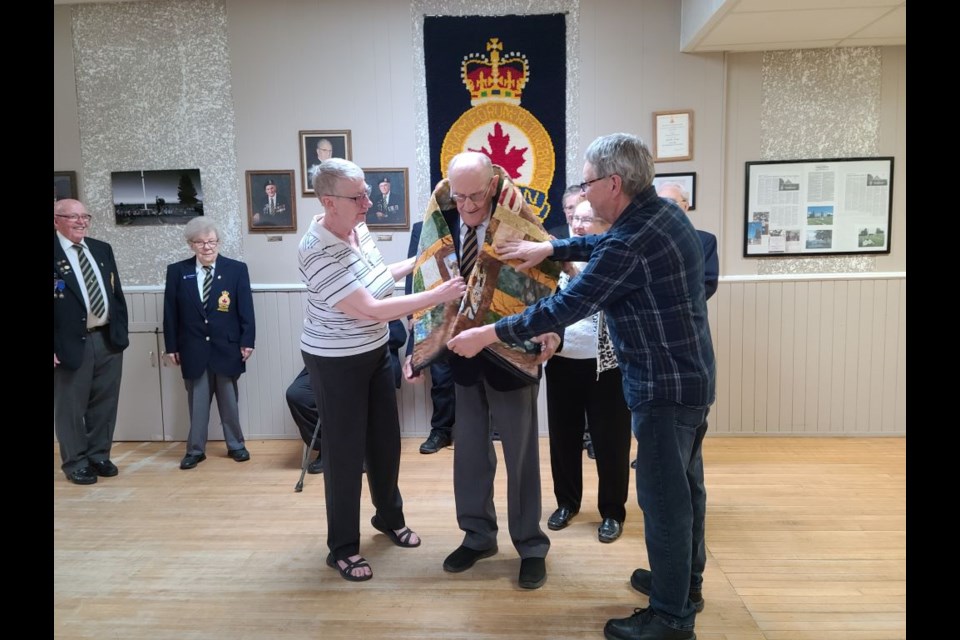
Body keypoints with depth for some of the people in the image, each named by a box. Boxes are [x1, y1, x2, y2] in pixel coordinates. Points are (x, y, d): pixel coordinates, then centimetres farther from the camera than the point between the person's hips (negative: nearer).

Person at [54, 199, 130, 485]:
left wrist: (121, 331, 9)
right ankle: (75, 463, 22)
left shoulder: (102, 249, 11)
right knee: (71, 407, 8)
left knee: (105, 404, 13)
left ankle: (99, 456, 29)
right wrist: (53, 346, -15)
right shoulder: (54, 252, -8)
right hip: (71, 343, -5)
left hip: (109, 339, 5)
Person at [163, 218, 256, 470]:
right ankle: (195, 449, 21)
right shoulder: (176, 271, 2)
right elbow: (171, 312, 3)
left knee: (229, 400, 12)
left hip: (227, 348, -1)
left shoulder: (237, 269, -1)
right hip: (193, 350, 1)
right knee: (197, 402, 9)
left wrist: (247, 341, -6)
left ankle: (235, 445, 25)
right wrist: (172, 346, 1)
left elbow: (246, 309, -2)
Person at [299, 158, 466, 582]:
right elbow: (370, 309, -30)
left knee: (386, 440, 17)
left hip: (375, 352, 8)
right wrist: (438, 295, -29)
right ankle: (342, 548, 22)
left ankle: (390, 517, 41)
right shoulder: (318, 252, -26)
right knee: (345, 451, 3)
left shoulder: (358, 229, -1)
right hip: (336, 363, -8)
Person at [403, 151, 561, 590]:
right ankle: (478, 536, 36)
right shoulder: (440, 225, -6)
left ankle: (531, 546, 27)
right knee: (469, 450, 16)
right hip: (463, 355, 4)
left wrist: (551, 330, -30)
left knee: (520, 453, 9)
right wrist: (415, 349, -7)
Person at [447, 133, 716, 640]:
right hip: (692, 376, 10)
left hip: (664, 386, -10)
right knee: (684, 485, 21)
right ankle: (685, 581, 40)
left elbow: (564, 308, -24)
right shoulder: (666, 213, 5)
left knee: (663, 497, 3)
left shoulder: (630, 243, -26)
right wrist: (548, 248, 16)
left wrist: (486, 334, -16)